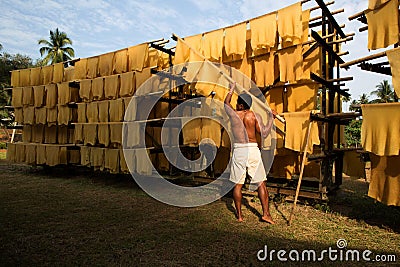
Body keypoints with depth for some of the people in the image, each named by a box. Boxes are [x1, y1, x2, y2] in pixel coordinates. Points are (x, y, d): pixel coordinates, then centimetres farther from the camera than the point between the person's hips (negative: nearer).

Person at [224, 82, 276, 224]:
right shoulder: (255, 116, -1)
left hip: (238, 150, 0)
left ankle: (239, 215, 14)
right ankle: (266, 213, 9)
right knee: (261, 183, 8)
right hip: (253, 150, 0)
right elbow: (264, 133, -5)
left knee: (238, 184, 8)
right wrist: (271, 118, 5)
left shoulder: (233, 114, 2)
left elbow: (226, 103, 22)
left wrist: (231, 89, 35)